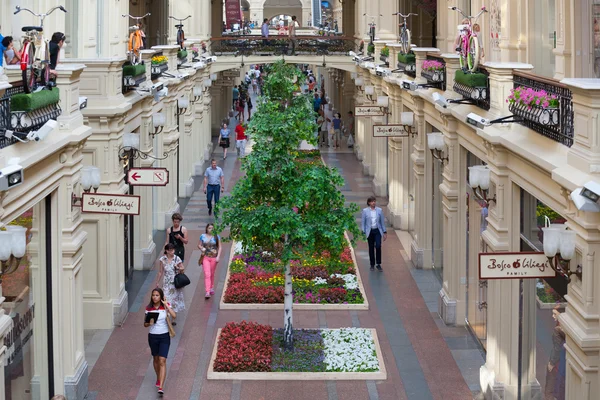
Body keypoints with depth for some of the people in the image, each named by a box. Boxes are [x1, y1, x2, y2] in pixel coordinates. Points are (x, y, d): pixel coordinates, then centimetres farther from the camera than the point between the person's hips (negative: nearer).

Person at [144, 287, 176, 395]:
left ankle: (161, 387, -15)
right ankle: (158, 378, 45)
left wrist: (166, 305, -23)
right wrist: (149, 323, -19)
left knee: (162, 361, -10)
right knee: (156, 358, 19)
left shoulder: (166, 306, -7)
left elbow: (174, 315, -24)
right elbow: (145, 324, 3)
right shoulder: (148, 308, -3)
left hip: (164, 336, -3)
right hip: (152, 336, 3)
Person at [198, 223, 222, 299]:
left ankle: (211, 288, 36)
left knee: (212, 274, 13)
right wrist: (202, 248, -9)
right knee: (207, 274, -11)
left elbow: (219, 247, 4)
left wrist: (218, 256, -6)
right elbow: (199, 245, 13)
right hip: (205, 257, -1)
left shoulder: (216, 237, 2)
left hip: (214, 258, 1)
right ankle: (207, 292, -17)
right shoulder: (203, 236, 4)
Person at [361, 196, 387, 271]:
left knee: (378, 246, -14)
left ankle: (378, 264, -2)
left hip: (377, 231, 0)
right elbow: (362, 222, 1)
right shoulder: (365, 211, -1)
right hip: (369, 231, 0)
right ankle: (372, 265, 19)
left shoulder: (379, 210, 3)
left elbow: (382, 222, 8)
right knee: (371, 248, 6)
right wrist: (363, 233, -5)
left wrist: (385, 232, 6)